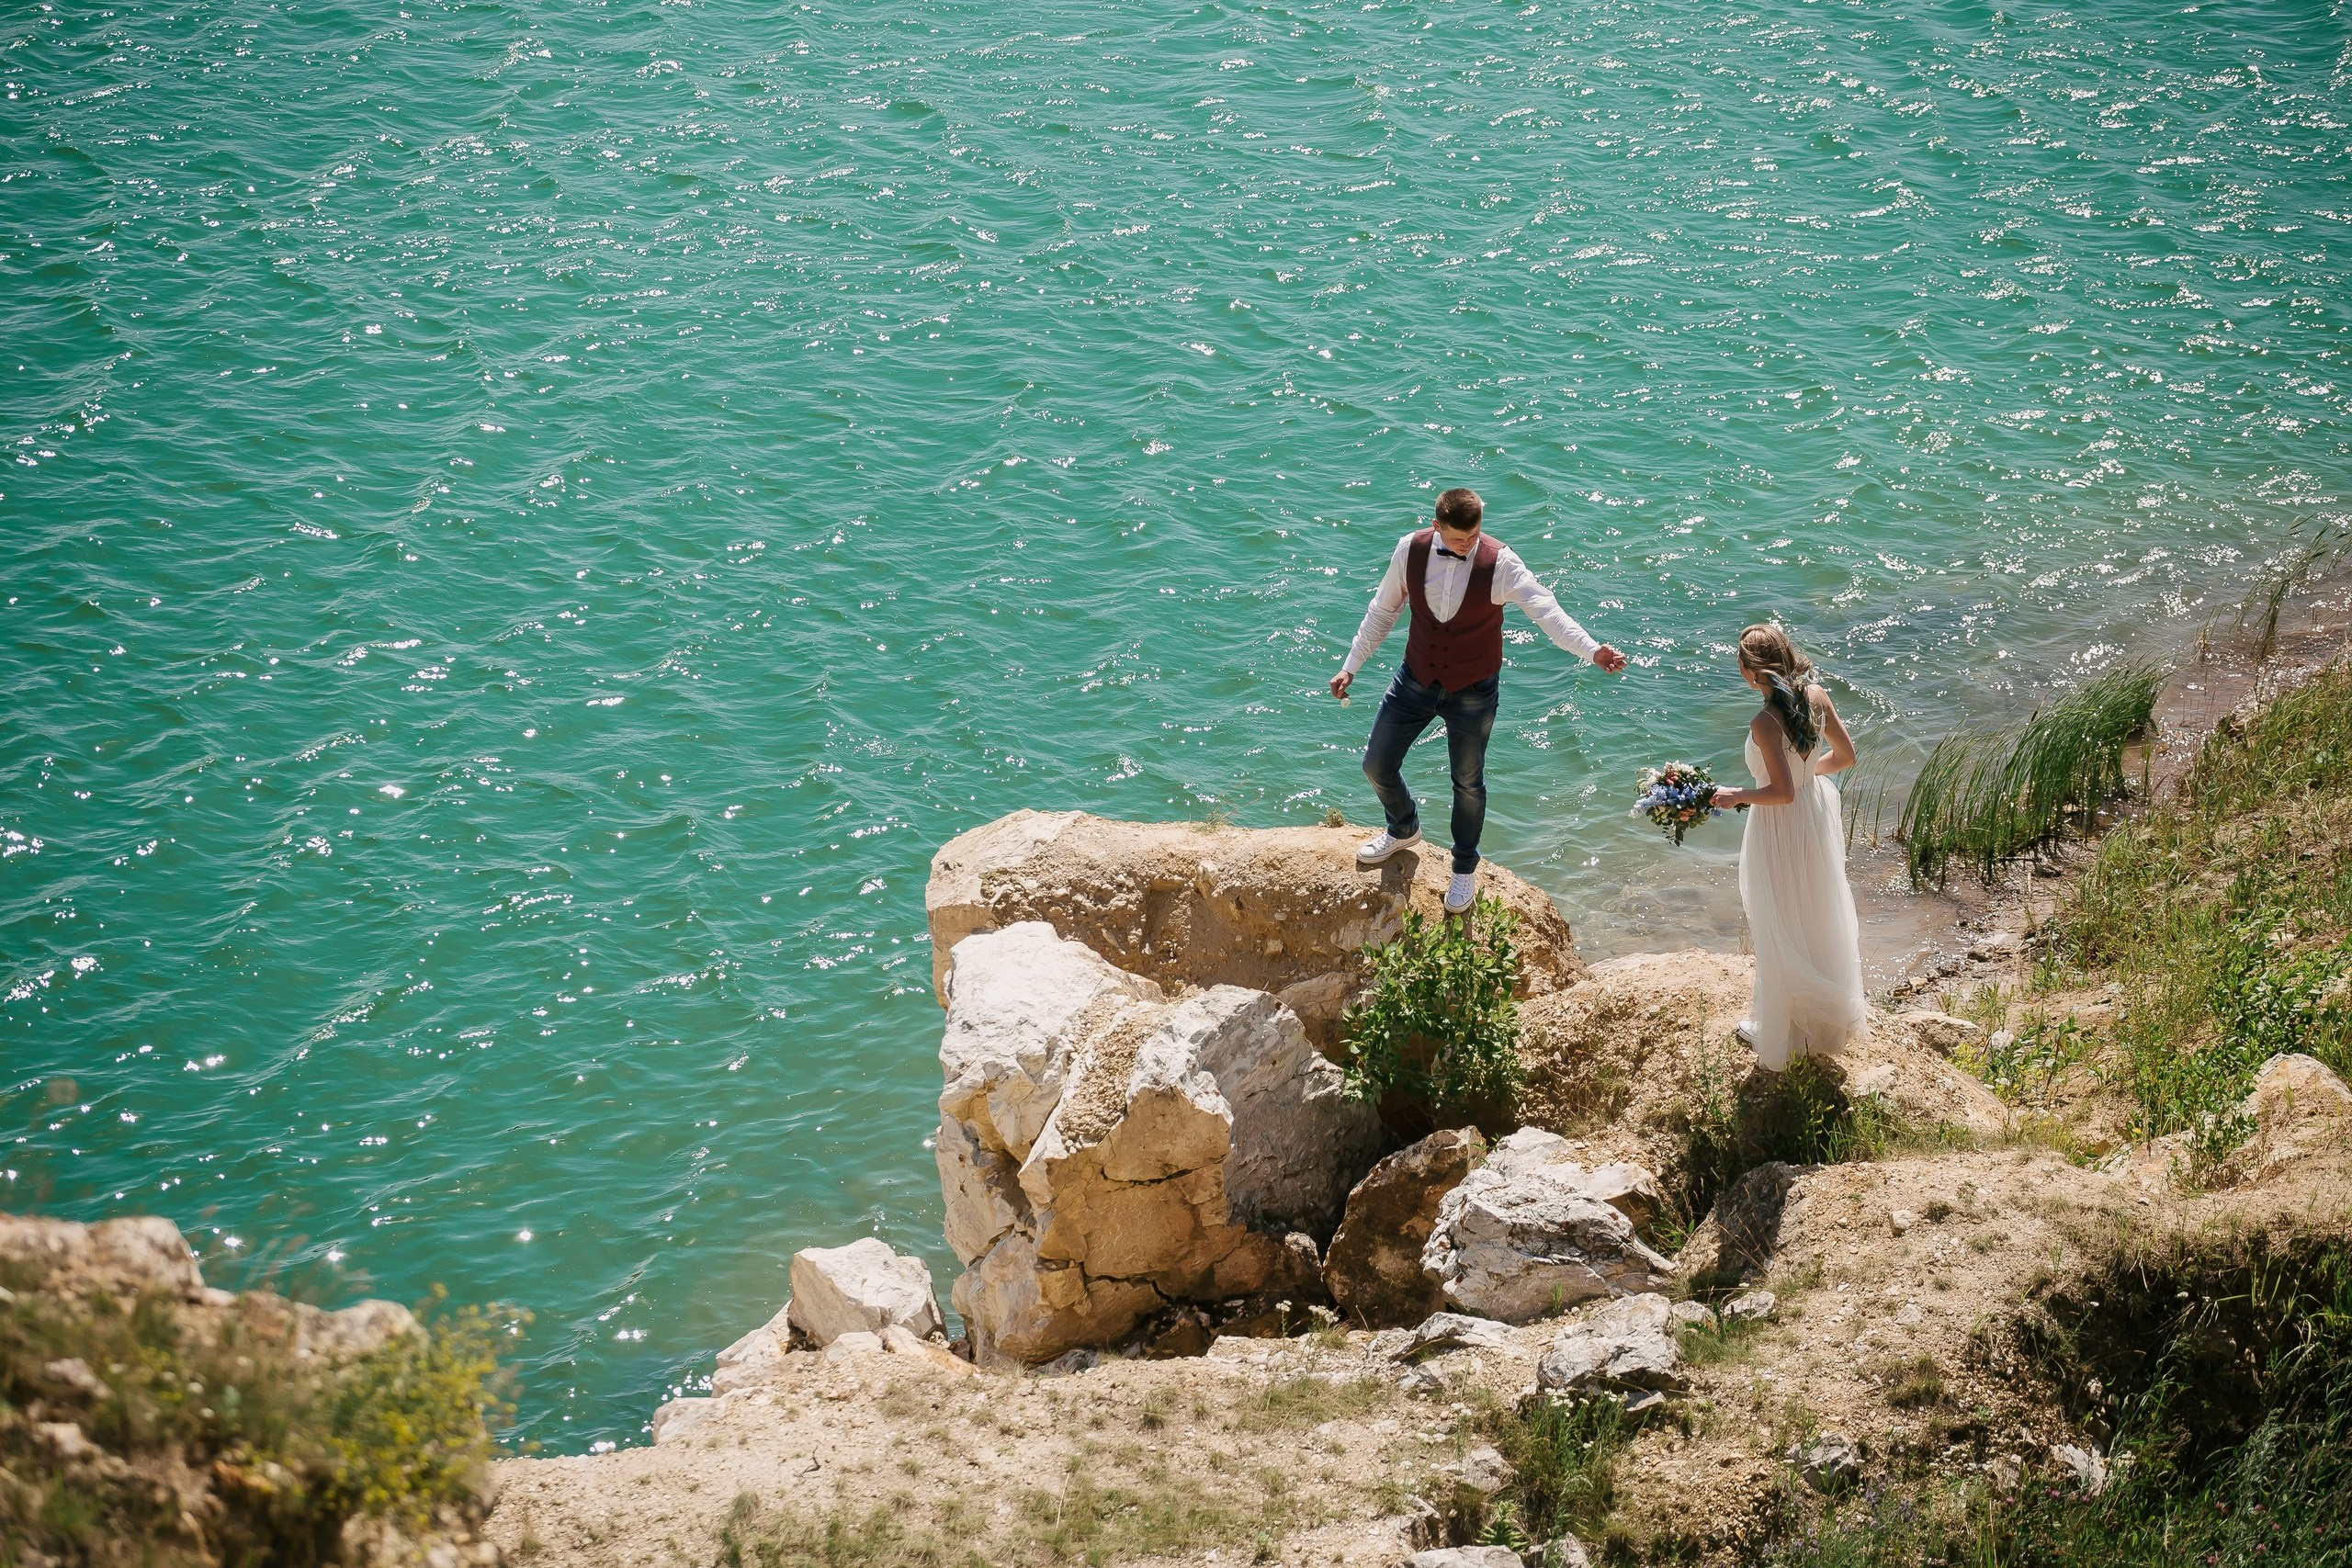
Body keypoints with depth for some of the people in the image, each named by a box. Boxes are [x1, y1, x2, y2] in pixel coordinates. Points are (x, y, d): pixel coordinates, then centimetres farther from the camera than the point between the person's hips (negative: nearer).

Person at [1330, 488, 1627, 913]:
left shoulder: (1500, 562, -24)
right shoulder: (1410, 550, -15)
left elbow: (1546, 610, -33)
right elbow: (1383, 610, -1)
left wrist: (1592, 650, -48)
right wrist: (1351, 666, 2)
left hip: (1473, 691, -3)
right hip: (1416, 680, 3)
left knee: (1468, 783, 14)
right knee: (1377, 765, 13)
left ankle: (1465, 869, 38)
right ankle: (1404, 830, 45)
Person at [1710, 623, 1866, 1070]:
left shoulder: (1765, 724, -32)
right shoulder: (1817, 697, -11)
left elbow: (1782, 792, -29)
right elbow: (1845, 756, -1)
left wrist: (1737, 796, -13)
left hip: (1782, 831, -7)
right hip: (1818, 813, 7)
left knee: (1782, 932, 13)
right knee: (1819, 916, 26)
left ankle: (1779, 1030, 31)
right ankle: (1828, 1017, 46)